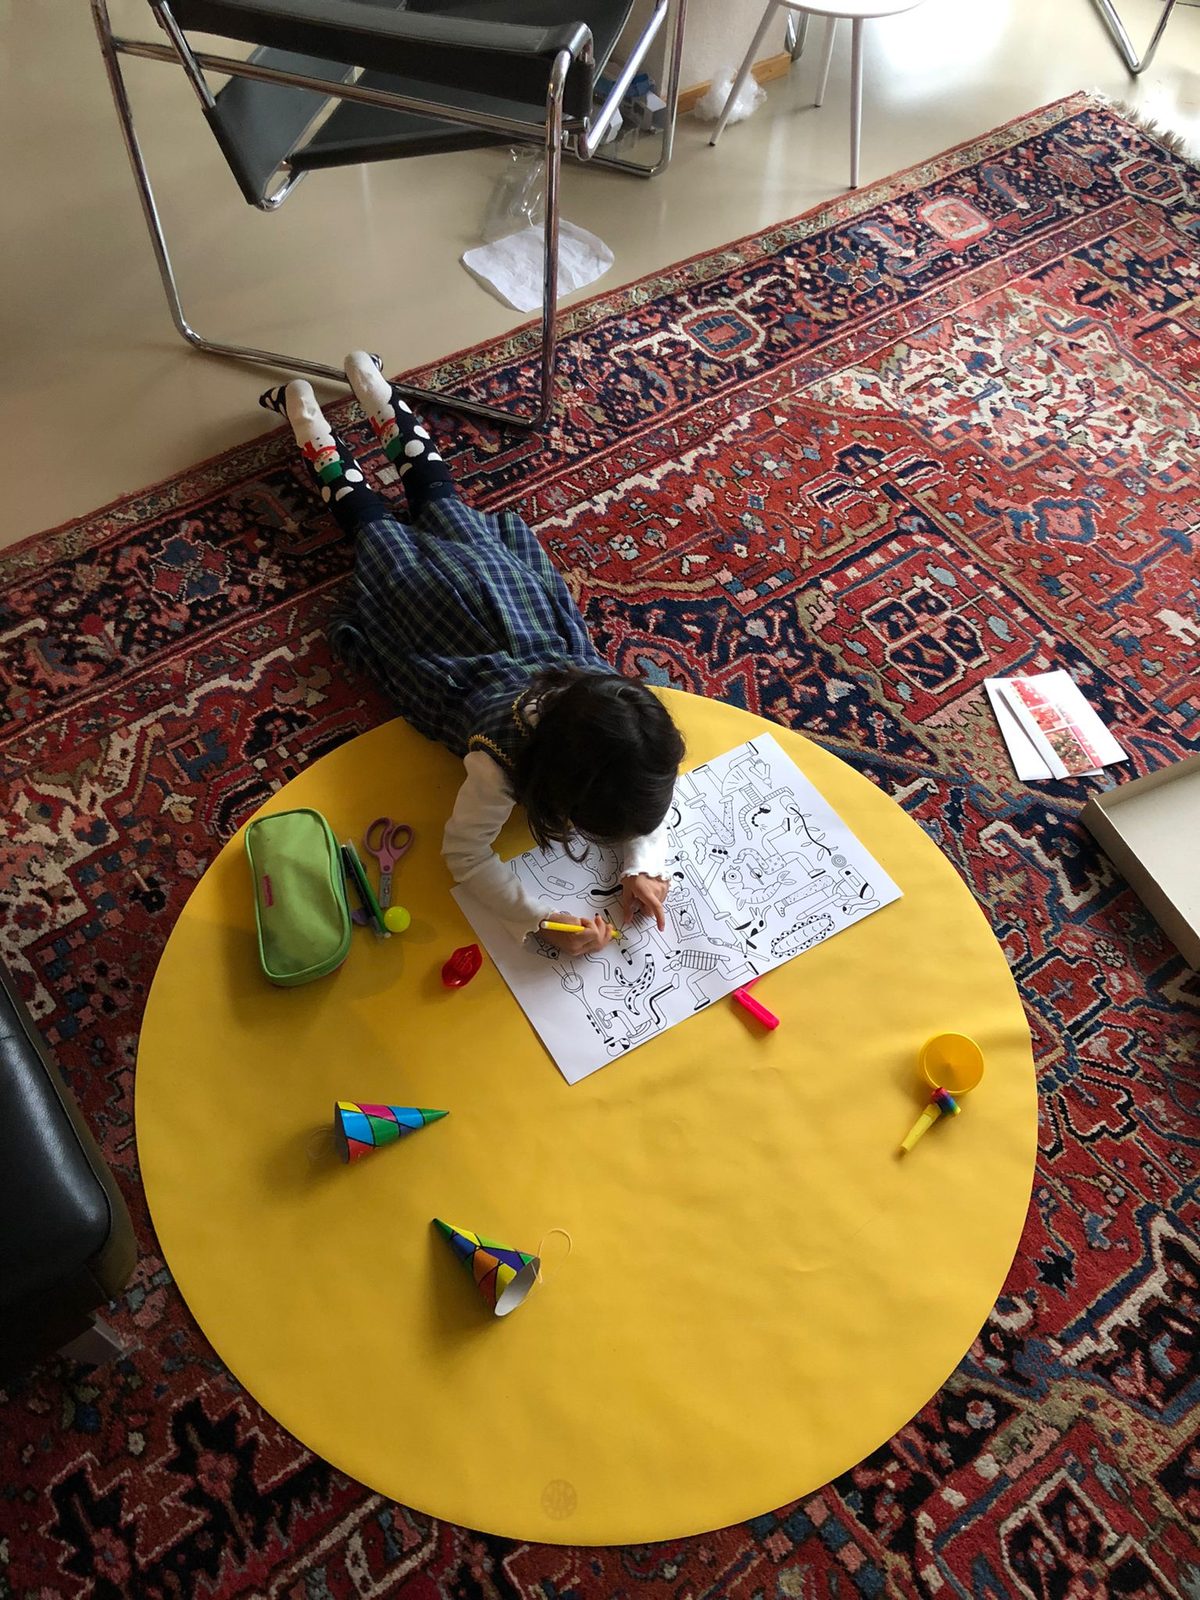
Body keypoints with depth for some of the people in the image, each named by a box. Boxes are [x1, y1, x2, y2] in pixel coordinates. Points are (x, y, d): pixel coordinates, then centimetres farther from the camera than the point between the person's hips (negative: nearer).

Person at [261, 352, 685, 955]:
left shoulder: (628, 718, -35)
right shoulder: (500, 757, -45)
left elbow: (648, 798, -17)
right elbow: (464, 853, -35)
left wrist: (644, 867, -34)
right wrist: (544, 920, -45)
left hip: (503, 589, 3)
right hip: (431, 609, -3)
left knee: (443, 507, 32)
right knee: (377, 530, 28)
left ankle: (385, 405, 51)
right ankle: (321, 442, 48)